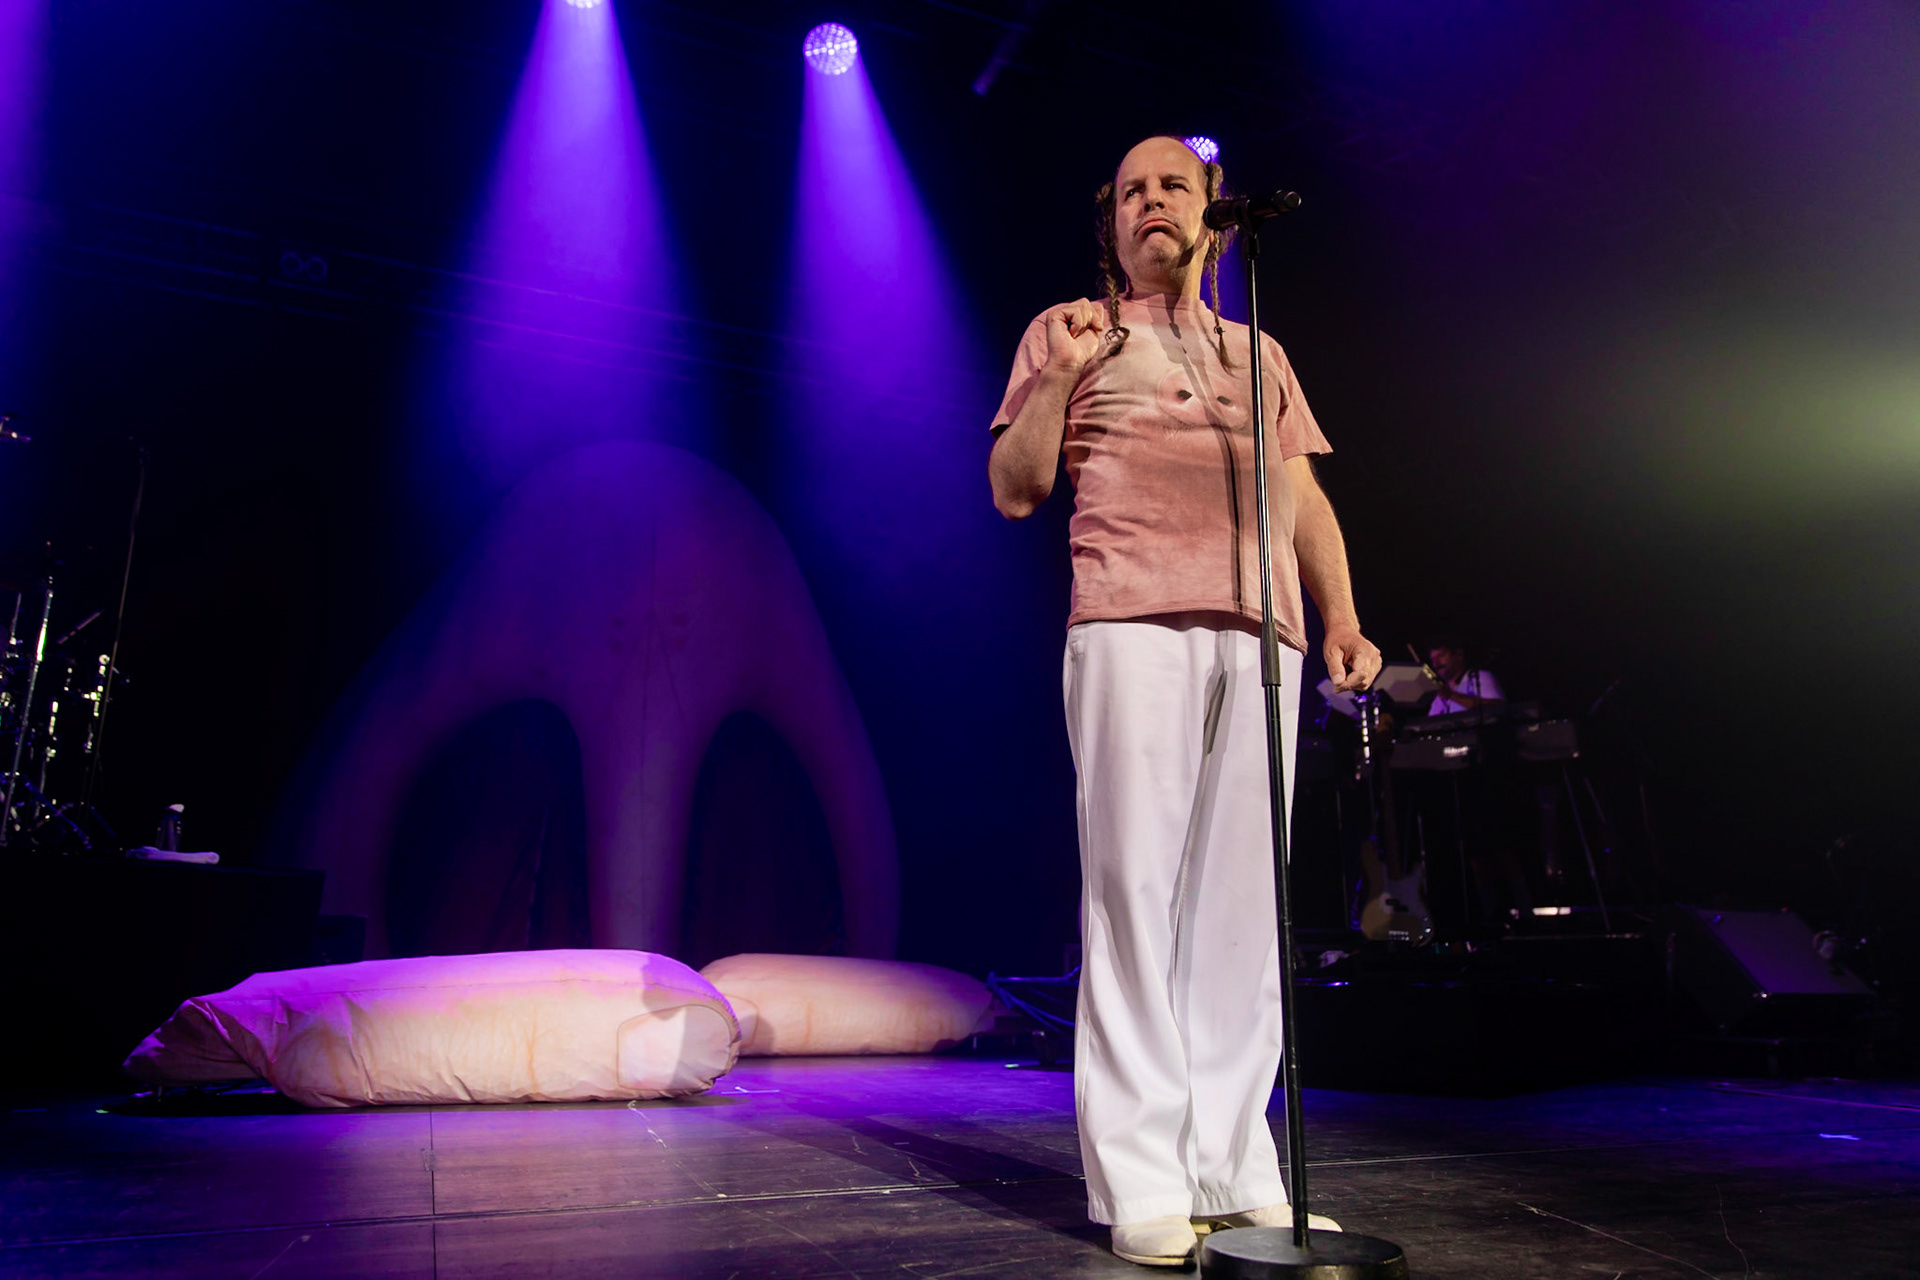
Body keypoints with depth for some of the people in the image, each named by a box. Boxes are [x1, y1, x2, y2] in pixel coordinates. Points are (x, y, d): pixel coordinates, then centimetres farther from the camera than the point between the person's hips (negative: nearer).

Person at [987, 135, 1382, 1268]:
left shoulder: (1261, 355, 27)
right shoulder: (1068, 334, 17)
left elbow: (1306, 496, 21)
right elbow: (1015, 490, 9)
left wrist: (1342, 617, 7)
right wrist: (1061, 377, -5)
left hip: (1262, 632, 4)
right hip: (1131, 623, -3)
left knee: (1242, 894, 0)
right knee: (1135, 882, -9)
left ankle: (1233, 1168, 8)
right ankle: (1143, 1183, -3)